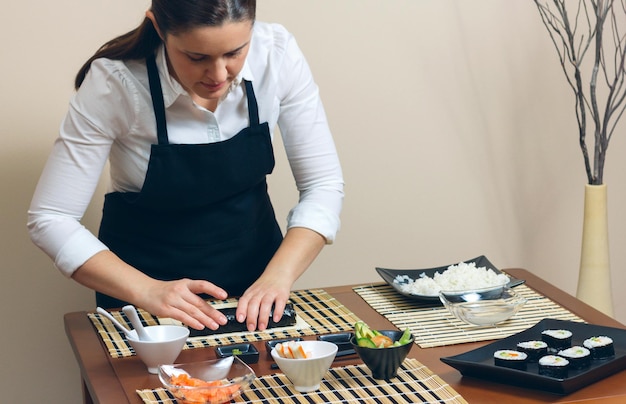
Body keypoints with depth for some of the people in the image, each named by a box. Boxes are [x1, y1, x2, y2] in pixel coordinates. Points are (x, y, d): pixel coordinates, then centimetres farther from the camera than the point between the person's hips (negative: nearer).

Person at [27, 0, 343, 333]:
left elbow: (323, 184, -10)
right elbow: (50, 219, -18)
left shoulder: (278, 55, -16)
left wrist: (278, 275, -25)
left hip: (254, 283, 2)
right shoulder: (114, 83, -22)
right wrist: (147, 291, -29)